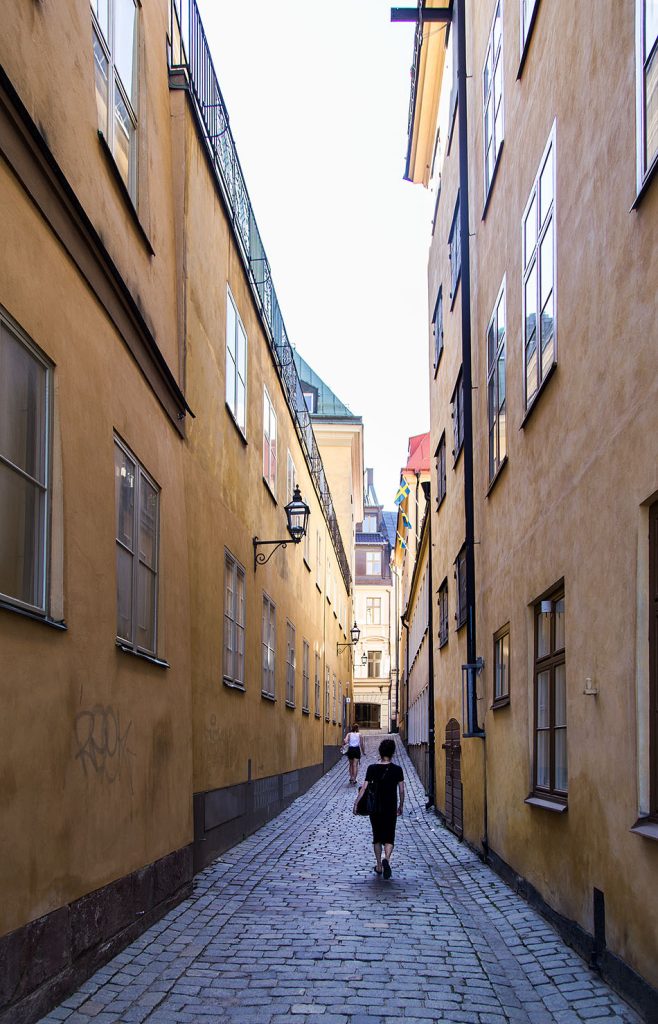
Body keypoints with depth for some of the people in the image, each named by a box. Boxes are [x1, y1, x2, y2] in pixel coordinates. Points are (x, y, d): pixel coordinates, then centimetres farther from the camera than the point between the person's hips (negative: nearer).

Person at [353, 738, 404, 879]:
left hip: (375, 808, 0)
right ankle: (386, 859, -23)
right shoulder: (397, 769, -4)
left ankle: (379, 866, 19)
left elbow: (364, 788, -9)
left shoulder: (372, 768, -6)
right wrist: (401, 806, 13)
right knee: (389, 838, 4)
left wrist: (356, 803, -2)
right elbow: (401, 790, 0)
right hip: (391, 809, 0)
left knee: (377, 837, 14)